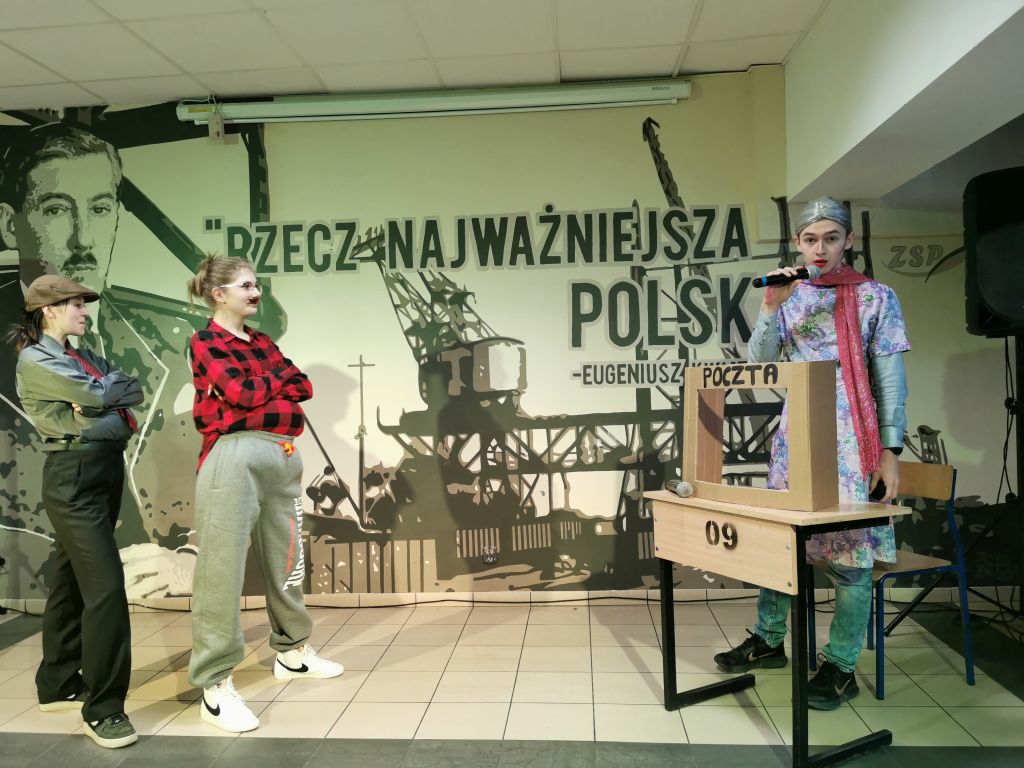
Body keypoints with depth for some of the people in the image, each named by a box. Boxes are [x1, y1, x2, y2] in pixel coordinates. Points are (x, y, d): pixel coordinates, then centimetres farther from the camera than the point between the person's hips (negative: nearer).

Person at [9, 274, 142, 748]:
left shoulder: (83, 357, 16)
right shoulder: (34, 360, -9)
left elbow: (132, 396, 5)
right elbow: (100, 396, -18)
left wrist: (95, 404, -12)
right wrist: (111, 385, 2)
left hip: (106, 470, 8)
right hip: (73, 477, -8)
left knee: (71, 581, 16)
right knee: (106, 588, -11)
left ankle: (58, 685, 29)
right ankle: (103, 709, -3)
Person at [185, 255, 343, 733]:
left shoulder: (261, 341, 19)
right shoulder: (205, 343, 0)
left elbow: (303, 387, 7)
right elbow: (241, 393, -15)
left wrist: (259, 389, -6)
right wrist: (279, 379, 2)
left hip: (282, 458, 7)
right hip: (233, 459, -7)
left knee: (285, 560, 16)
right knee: (223, 570, -4)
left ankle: (291, 652, 33)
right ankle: (214, 686, 4)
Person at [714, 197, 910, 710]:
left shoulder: (875, 297, 1)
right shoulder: (789, 298, 10)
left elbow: (890, 380, -1)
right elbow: (758, 365, -1)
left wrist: (890, 452, -7)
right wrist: (770, 307, -13)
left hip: (852, 442, -3)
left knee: (850, 548, 0)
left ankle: (841, 667, 11)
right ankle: (768, 640, 25)